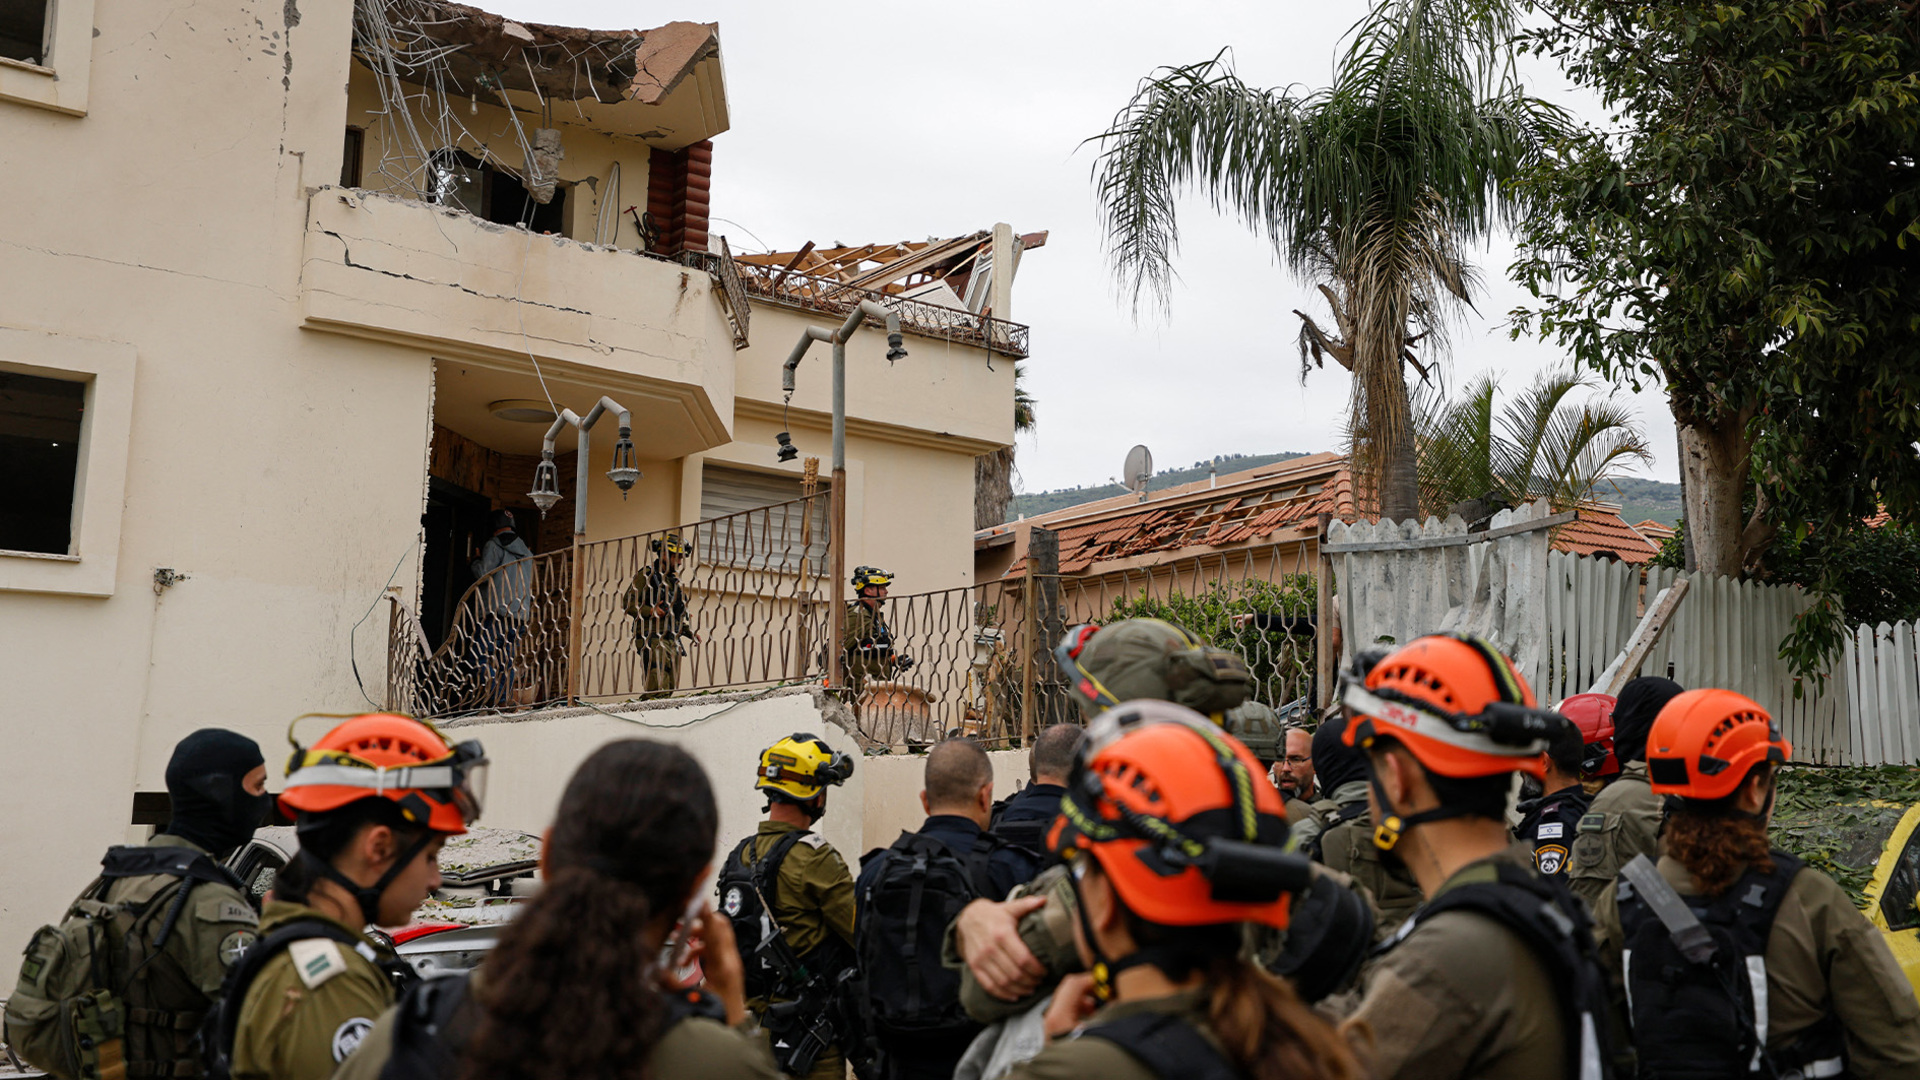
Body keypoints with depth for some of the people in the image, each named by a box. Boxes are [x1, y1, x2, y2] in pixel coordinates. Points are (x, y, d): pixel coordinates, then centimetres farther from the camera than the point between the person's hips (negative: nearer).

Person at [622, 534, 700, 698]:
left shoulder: (674, 580, 22)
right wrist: (650, 611, -19)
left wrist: (690, 633, 13)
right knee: (658, 688, -19)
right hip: (652, 638, -8)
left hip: (672, 641, 8)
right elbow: (627, 603, -6)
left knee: (671, 689, 3)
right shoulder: (646, 575, 0)